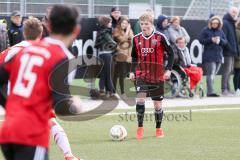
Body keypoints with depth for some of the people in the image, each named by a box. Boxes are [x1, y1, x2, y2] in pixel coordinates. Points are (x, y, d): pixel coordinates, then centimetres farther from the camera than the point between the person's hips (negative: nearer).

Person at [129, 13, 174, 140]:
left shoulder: (160, 37, -7)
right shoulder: (137, 39, 3)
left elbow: (170, 53, -2)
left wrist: (168, 69, -10)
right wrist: (132, 71, 5)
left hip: (157, 76, -1)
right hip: (141, 75, 1)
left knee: (158, 104, 6)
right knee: (140, 99, -19)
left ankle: (158, 129, 24)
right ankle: (140, 127, -10)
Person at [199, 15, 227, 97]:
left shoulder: (220, 31, 13)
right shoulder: (205, 30, 0)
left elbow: (225, 42, 11)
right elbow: (201, 40, -5)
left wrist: (220, 40, -10)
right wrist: (211, 39, -15)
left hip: (219, 56, 6)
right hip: (209, 56, -6)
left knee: (214, 74, 8)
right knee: (210, 74, -14)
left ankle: (209, 91, 14)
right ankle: (210, 91, -19)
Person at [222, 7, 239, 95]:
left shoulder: (232, 23, 18)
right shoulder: (225, 23, -11)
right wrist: (230, 48, -20)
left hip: (232, 52, 9)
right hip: (227, 52, -9)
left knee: (230, 70, 11)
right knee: (227, 70, -8)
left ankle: (227, 89, 16)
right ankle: (224, 90, -6)